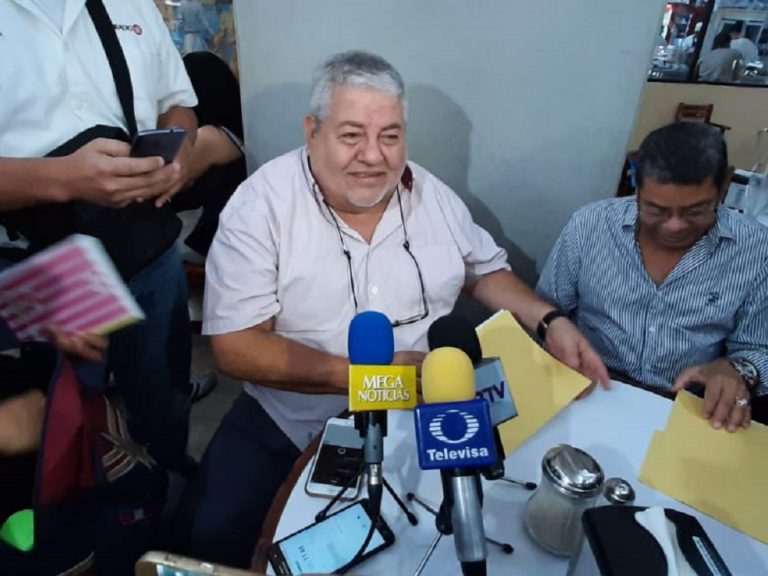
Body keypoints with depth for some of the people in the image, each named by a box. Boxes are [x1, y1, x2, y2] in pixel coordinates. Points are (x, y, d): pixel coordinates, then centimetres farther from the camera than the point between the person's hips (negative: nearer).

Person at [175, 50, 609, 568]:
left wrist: (550, 321, -5)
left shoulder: (432, 196, -1)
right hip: (291, 424, -2)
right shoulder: (261, 204, -14)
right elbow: (237, 347, -17)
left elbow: (486, 270, 13)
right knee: (216, 534, -16)